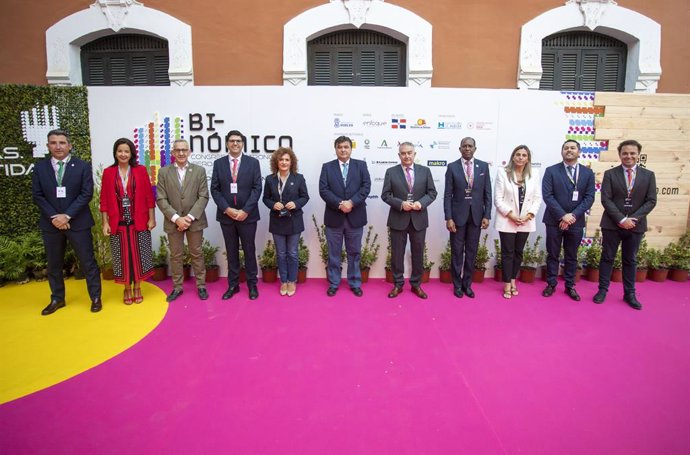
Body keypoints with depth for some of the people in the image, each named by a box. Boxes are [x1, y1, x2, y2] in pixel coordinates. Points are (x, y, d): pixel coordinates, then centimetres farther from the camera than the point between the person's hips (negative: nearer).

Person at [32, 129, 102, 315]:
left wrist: (67, 215, -15)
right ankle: (57, 299, 28)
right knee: (53, 264, 13)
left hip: (78, 222, -3)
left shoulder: (83, 166, -2)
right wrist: (53, 217, -12)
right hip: (50, 223, 3)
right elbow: (37, 196, 1)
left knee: (88, 262, 2)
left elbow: (87, 194, -8)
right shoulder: (40, 168, 6)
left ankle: (95, 298, 14)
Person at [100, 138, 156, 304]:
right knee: (123, 256, 7)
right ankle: (127, 289, 21)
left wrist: (151, 218, -3)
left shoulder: (141, 170, 1)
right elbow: (104, 199, 2)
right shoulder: (108, 172, 2)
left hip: (139, 222, 0)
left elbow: (149, 196, 1)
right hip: (118, 223, 1)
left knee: (138, 255, 6)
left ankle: (137, 288, 21)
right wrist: (105, 222, -2)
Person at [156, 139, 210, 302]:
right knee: (175, 255, 10)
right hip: (173, 221, 1)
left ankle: (201, 286, 19)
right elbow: (161, 199, -3)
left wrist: (190, 217, -15)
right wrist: (176, 218, -14)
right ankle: (177, 287, 22)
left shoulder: (199, 170, 1)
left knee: (197, 254, 8)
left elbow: (203, 197, -5)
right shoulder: (164, 172, 2)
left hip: (194, 220, -1)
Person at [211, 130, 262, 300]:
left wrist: (245, 210, -13)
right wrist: (227, 209, -11)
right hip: (226, 215, 2)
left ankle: (252, 284, 19)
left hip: (247, 215, -1)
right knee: (231, 251, 10)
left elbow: (257, 188, -5)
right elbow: (214, 189, 2)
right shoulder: (218, 163, 6)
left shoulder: (253, 162, 1)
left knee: (249, 251, 7)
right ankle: (233, 285, 21)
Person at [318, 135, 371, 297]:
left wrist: (351, 202, -18)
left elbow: (366, 186, -5)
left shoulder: (361, 165, 6)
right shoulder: (327, 167, 5)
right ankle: (333, 284, 21)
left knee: (354, 253, 10)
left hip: (355, 217, 0)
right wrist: (339, 204, -18)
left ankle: (355, 283, 22)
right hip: (334, 217, 0)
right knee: (333, 253, 8)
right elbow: (323, 190, -5)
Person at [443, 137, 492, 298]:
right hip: (458, 215, -2)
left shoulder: (483, 166, 4)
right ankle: (457, 285, 20)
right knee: (457, 251, 6)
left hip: (476, 215, 2)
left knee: (471, 251, 9)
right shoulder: (452, 167, -2)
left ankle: (467, 284, 23)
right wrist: (448, 218, -10)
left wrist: (487, 215, -3)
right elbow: (447, 194, -4)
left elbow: (487, 193, 4)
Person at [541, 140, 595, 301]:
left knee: (572, 256, 11)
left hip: (576, 221, 2)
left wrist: (573, 215, -14)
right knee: (552, 255, 7)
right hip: (554, 220, -2)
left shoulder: (588, 173, 5)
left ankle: (570, 286, 22)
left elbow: (589, 197, -1)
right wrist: (562, 216, -16)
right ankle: (551, 284, 19)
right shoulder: (551, 171, -1)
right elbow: (547, 196, -9)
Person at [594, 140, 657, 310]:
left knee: (630, 260, 11)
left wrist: (634, 219, -13)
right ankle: (603, 289, 17)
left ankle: (629, 294, 21)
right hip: (612, 224, -1)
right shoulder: (610, 174, -1)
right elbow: (605, 199, -8)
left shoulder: (648, 175, 4)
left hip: (636, 225, 2)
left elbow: (651, 201, -1)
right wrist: (621, 219, -16)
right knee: (607, 258, 6)